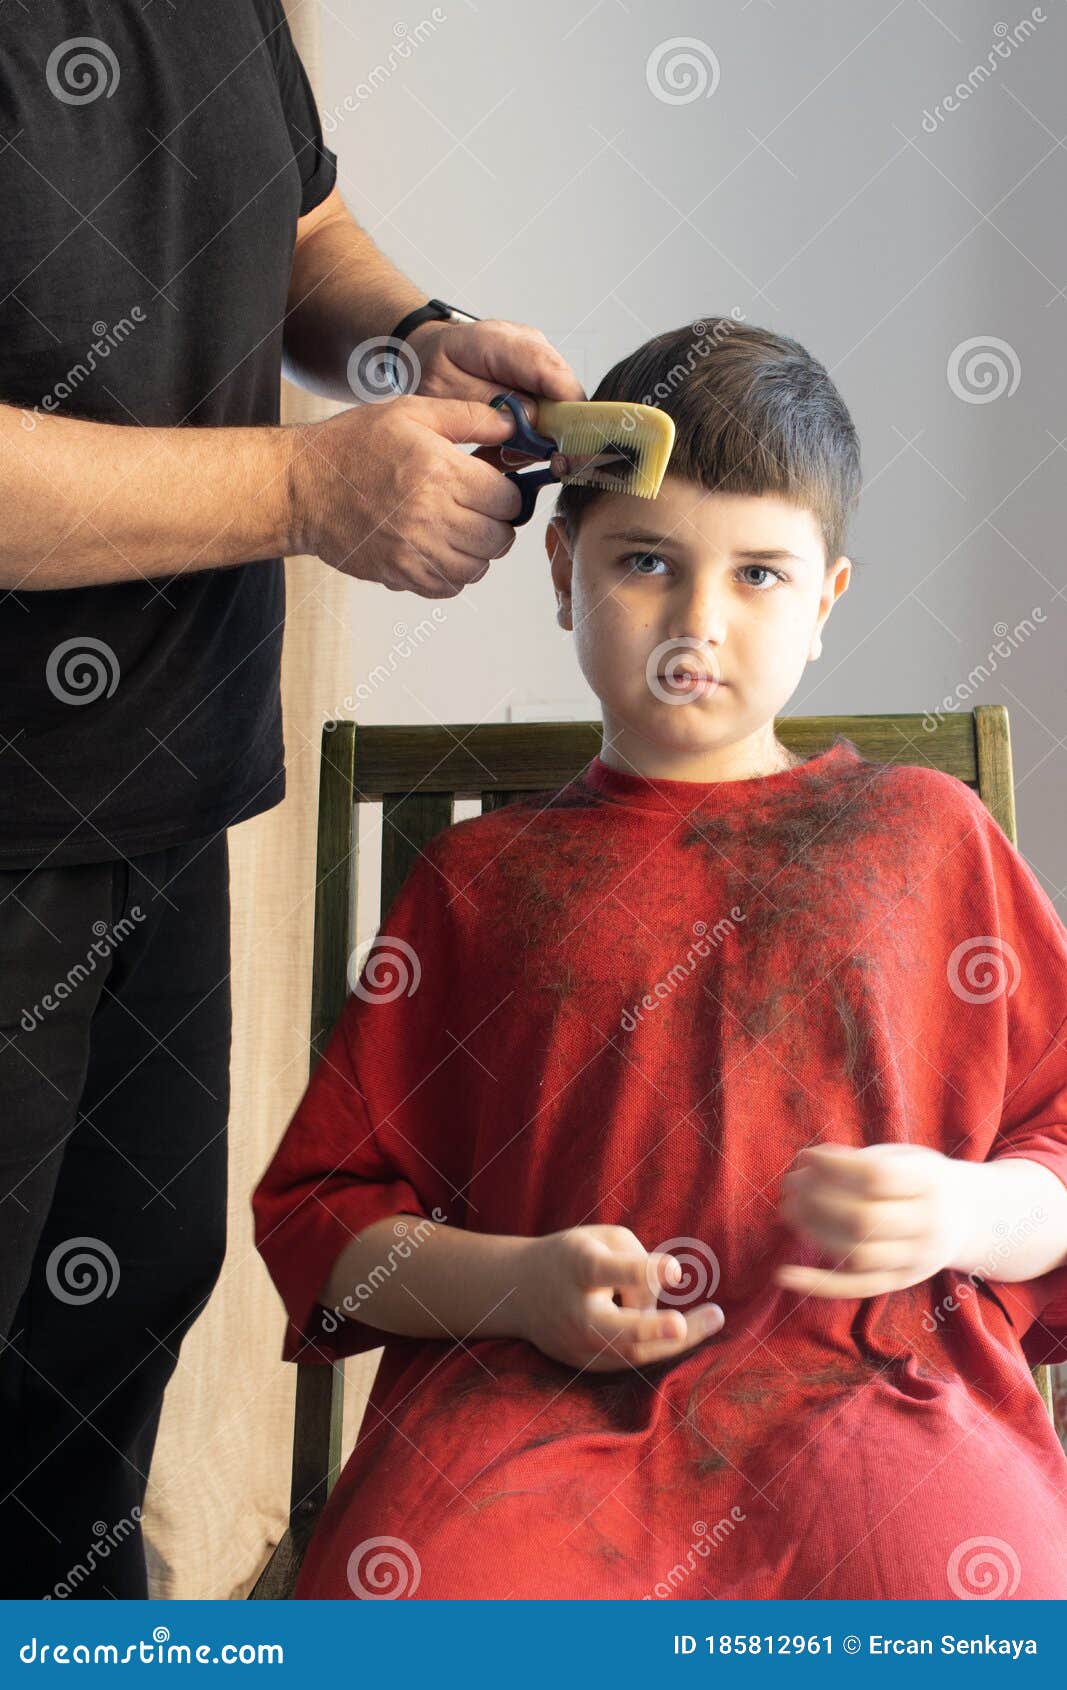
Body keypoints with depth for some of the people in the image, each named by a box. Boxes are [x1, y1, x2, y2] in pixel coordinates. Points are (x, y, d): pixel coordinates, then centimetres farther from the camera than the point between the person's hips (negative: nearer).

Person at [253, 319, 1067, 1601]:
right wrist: (518, 1284, -4)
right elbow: (316, 1208, 15)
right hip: (532, 1396, 1)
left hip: (874, 1374, 0)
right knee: (401, 1584, -31)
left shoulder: (925, 831, 17)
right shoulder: (482, 874, 18)